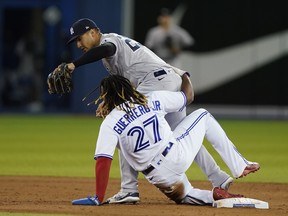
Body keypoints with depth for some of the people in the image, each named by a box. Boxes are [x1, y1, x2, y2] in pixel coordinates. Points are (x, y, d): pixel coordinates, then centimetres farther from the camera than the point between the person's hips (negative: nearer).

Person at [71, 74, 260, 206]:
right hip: (178, 156, 1)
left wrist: (99, 198, -13)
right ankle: (239, 166, 19)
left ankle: (215, 196, -8)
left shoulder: (110, 123, -5)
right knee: (203, 116, 25)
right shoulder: (154, 99, 3)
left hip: (159, 177, -1)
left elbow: (103, 161, -16)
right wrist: (184, 75, 40)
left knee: (185, 196, 29)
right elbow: (188, 95, 19)